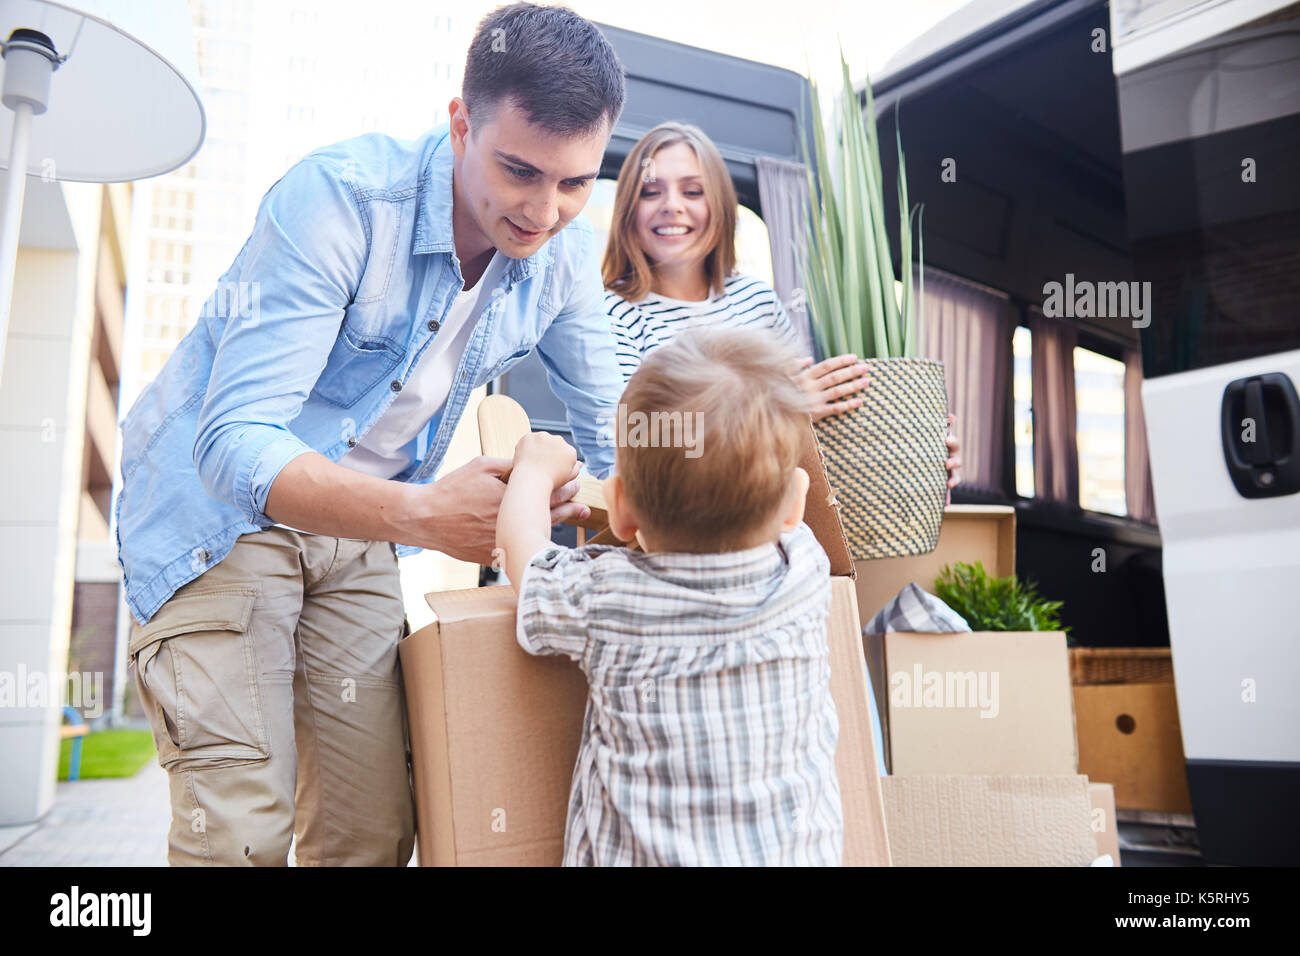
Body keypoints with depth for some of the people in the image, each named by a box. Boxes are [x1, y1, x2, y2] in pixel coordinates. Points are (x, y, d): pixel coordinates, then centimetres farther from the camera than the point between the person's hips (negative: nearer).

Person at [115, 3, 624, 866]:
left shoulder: (566, 254, -9)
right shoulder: (337, 197, -27)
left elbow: (614, 433, 3)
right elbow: (234, 443, -33)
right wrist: (421, 514, -46)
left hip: (358, 531, 5)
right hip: (218, 510, -4)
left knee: (375, 828, 5)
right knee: (240, 830, -12)